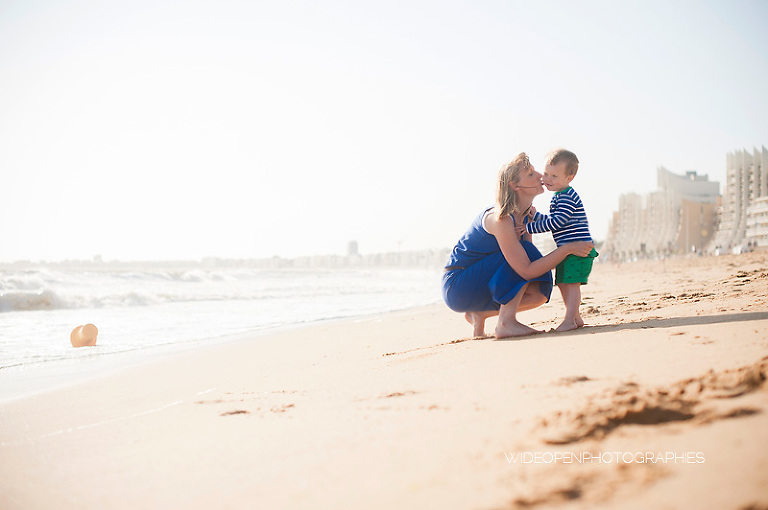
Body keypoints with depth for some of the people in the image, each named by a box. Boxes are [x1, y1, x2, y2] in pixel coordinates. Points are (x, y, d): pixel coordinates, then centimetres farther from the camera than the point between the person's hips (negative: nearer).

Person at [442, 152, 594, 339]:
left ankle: (479, 314, 6)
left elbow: (533, 261, 7)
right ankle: (506, 323, -19)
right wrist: (568, 248, -25)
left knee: (540, 292, -2)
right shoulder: (501, 219, -25)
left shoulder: (526, 215, 3)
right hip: (457, 285, -9)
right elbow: (527, 270, -28)